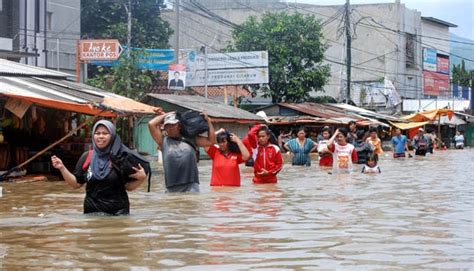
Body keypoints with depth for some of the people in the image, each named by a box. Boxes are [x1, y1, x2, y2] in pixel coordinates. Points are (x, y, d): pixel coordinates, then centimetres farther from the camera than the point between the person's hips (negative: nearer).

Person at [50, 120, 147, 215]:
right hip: (92, 212, 2)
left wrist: (141, 178, -18)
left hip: (118, 212, -2)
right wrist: (62, 168, -3)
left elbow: (128, 186, 0)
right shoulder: (86, 157, 3)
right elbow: (76, 183, 7)